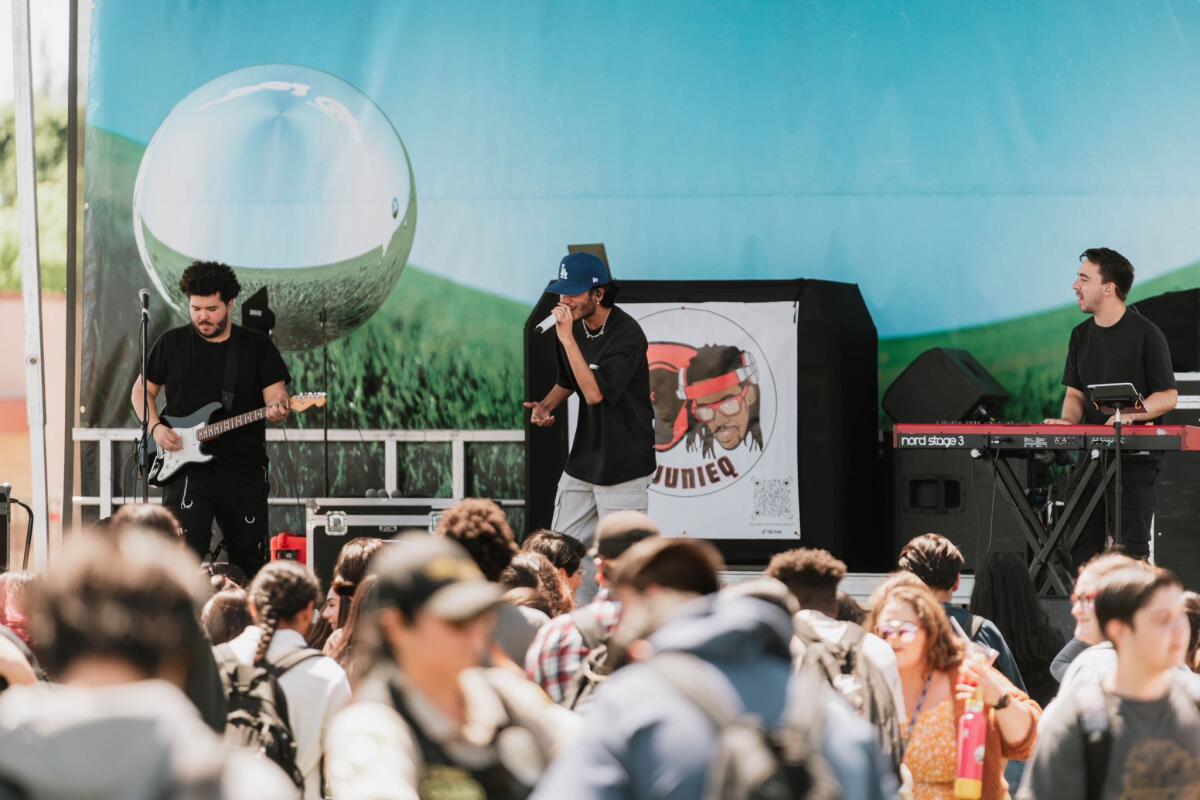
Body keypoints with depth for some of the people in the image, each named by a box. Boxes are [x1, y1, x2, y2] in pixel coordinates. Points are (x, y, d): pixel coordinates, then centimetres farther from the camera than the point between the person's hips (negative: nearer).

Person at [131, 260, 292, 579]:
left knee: (250, 559, 7)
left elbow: (276, 395, -1)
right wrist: (155, 427, -5)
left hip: (244, 470, 1)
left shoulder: (257, 346, 5)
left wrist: (277, 409, -25)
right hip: (187, 467, -1)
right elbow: (142, 390, 13)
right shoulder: (173, 343, 5)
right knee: (185, 551, -18)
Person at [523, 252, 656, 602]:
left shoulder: (627, 334, -20)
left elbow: (595, 392, -29)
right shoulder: (574, 326, 3)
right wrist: (545, 406, 2)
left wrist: (567, 339, -29)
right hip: (582, 461, 8)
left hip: (624, 464, -8)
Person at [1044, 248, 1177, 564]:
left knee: (1130, 546, -8)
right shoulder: (1082, 335, 12)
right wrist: (1068, 420, -7)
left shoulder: (1145, 334, -8)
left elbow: (1168, 396, -8)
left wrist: (1131, 413, -23)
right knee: (1082, 544, 5)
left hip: (1136, 457, -7)